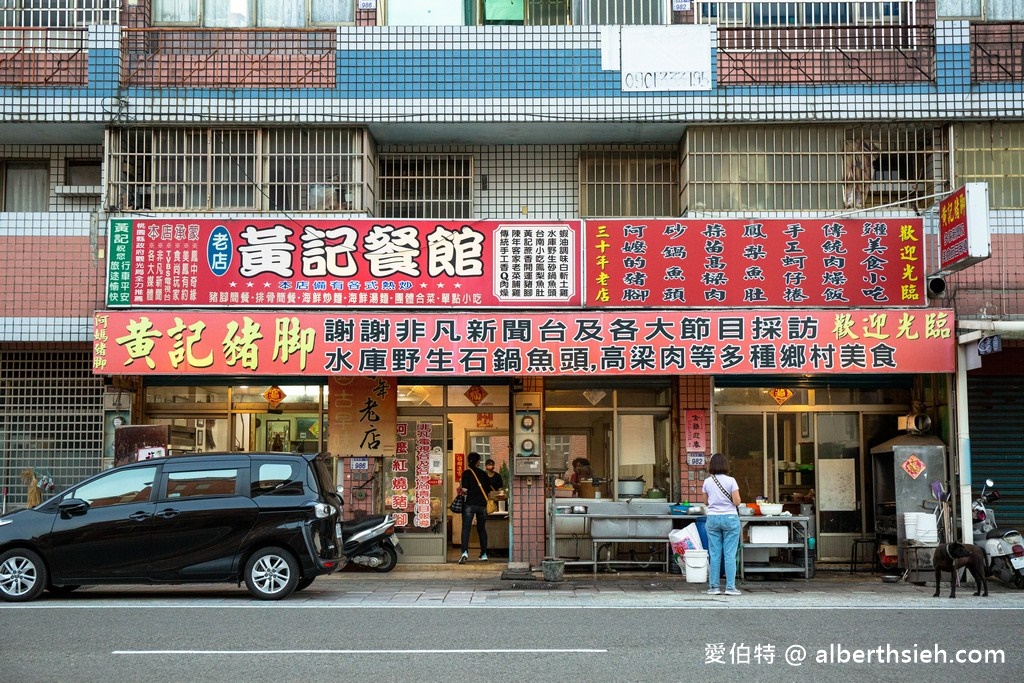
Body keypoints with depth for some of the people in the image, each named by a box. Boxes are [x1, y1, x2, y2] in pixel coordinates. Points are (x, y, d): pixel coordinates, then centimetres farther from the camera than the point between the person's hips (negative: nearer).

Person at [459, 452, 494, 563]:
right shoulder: (484, 474, 10)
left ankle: (465, 552, -23)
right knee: (481, 528, 15)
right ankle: (484, 554, 17)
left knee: (466, 528, -7)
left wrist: (460, 488, 11)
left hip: (470, 503, -4)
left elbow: (465, 489, -11)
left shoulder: (467, 473, -3)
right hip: (482, 504, 4)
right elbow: (488, 491, 13)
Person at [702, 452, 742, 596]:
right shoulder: (731, 481, -7)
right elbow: (737, 502, -9)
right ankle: (730, 587, -1)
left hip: (712, 518, 3)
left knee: (714, 554, 6)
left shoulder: (707, 482, 2)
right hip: (729, 518, -3)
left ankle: (713, 587, 7)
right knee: (730, 554, 0)